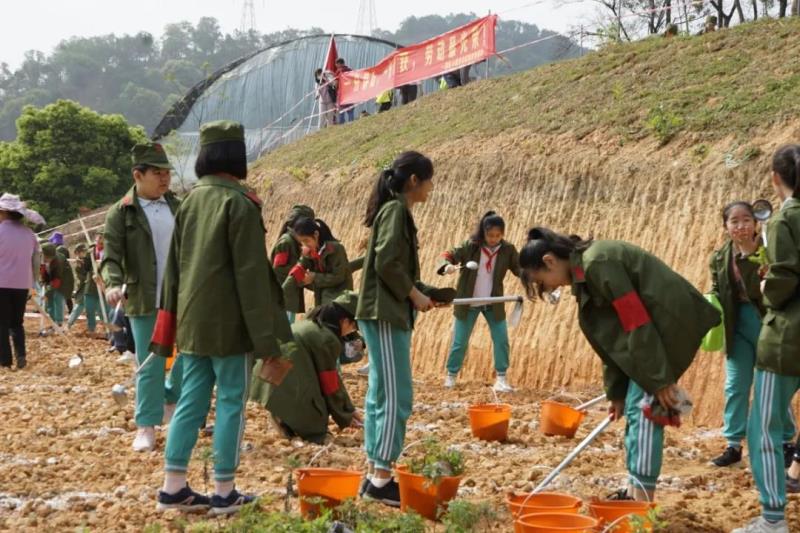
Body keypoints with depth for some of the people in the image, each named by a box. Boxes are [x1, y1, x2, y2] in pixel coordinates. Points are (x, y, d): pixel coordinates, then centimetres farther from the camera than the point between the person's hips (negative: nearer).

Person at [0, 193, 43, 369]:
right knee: (17, 322, 16)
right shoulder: (29, 233, 6)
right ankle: (21, 354, -2)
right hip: (22, 284, 4)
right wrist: (32, 282, 20)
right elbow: (35, 262, 11)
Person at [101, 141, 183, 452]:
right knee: (150, 365, 1)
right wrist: (114, 284, -29)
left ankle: (171, 400, 37)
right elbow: (110, 257, -11)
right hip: (144, 302, -4)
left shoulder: (178, 206, 8)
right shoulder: (121, 213, -5)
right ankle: (146, 426, 12)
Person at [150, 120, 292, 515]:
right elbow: (251, 273, -15)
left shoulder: (189, 202, 9)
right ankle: (224, 493, 8)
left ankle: (173, 488, 14)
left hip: (192, 321, 7)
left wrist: (170, 324, 17)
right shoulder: (239, 203, -11)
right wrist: (265, 335, -13)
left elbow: (173, 267, 12)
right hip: (228, 322, -6)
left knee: (191, 401, 11)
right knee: (231, 403, 2)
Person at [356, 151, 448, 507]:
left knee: (380, 396, 11)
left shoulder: (396, 210, 17)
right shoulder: (395, 210, -12)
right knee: (396, 398, -8)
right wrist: (414, 294, -10)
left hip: (386, 315, 10)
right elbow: (386, 263, -21)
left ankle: (374, 475, 16)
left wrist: (424, 292, 12)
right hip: (385, 316, -10)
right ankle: (382, 479, -4)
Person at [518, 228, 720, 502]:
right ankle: (635, 491, 19)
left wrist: (660, 380, -20)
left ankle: (643, 499, -7)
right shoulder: (585, 269, 9)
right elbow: (609, 335, 13)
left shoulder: (597, 264, -22)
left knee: (645, 408, -10)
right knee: (634, 408, 12)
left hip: (668, 322, -10)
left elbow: (637, 322, -23)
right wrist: (617, 392, 14)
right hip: (655, 326, 10)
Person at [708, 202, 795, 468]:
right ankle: (734, 444, 16)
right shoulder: (720, 258, 4)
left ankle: (786, 443, 21)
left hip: (767, 323, -4)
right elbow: (716, 291, 13)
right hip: (737, 326, 4)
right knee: (735, 386, 6)